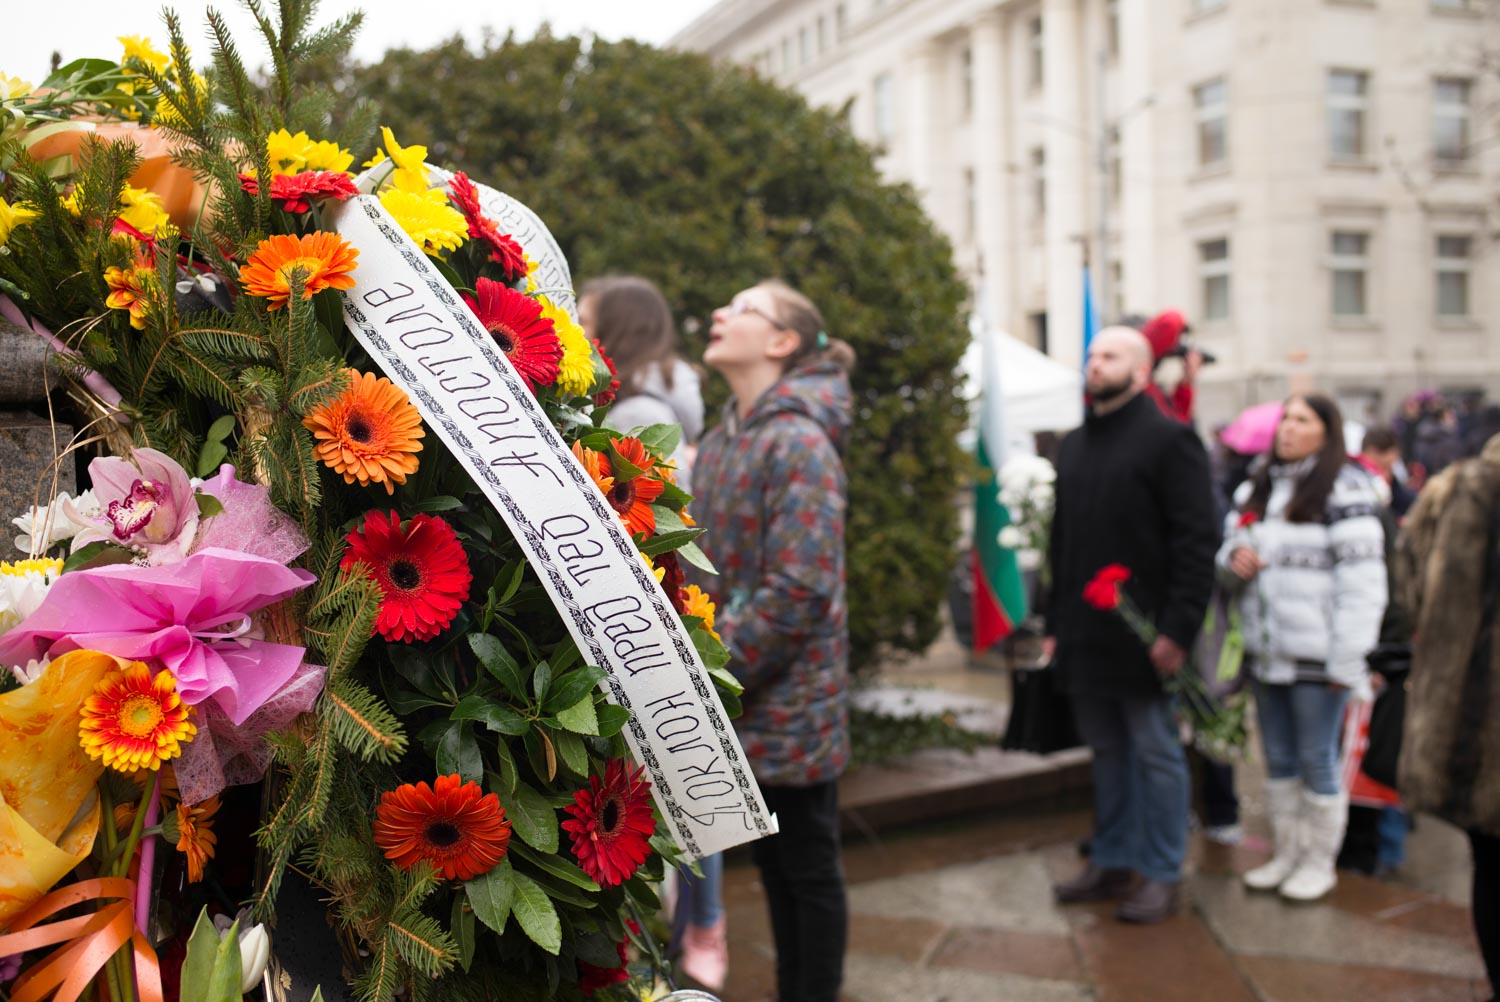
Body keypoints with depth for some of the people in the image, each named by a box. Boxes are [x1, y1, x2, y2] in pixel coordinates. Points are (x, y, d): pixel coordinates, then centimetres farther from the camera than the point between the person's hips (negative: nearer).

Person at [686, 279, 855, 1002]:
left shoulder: (800, 443, -16)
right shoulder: (721, 441, 9)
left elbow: (797, 590, -22)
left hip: (789, 703, -7)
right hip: (741, 707, 7)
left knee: (808, 873, 8)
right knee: (774, 867, 19)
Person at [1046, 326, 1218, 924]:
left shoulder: (1169, 439, -6)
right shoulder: (1074, 446, 16)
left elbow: (1197, 542, -12)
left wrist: (1178, 629, -18)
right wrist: (1054, 624, 13)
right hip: (1085, 638, 7)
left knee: (1155, 753, 3)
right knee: (1107, 752, 15)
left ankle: (1161, 875, 13)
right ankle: (1112, 862, 26)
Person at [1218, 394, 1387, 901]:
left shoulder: (1345, 493, -10)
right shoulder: (1254, 490, 12)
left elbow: (1362, 584, -14)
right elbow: (1229, 554, 21)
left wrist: (1346, 661, -17)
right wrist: (1233, 560, -4)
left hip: (1315, 659, -6)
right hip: (1266, 652, 7)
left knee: (1317, 761, 5)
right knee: (1278, 761, 16)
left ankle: (1320, 861, 20)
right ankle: (1286, 852, 30)